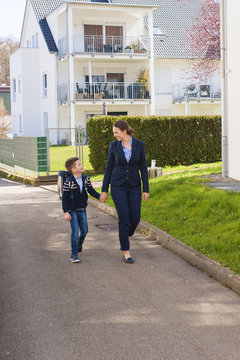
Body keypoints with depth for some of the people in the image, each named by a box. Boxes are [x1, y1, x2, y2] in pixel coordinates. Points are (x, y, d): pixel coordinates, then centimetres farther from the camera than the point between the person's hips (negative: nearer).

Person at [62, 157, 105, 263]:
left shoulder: (85, 179, -1)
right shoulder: (68, 182, -17)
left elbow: (91, 190, 5)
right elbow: (64, 198, -13)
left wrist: (99, 196, -15)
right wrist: (66, 212, -16)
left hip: (82, 210, 5)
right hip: (72, 210, -5)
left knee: (84, 231, 9)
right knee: (75, 232, -8)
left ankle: (79, 243, 42)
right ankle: (74, 254, 3)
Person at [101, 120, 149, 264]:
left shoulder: (139, 145, -2)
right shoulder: (114, 146, -2)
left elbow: (143, 167, 0)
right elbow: (109, 168, 2)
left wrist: (146, 189, -4)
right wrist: (104, 190, 2)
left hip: (134, 186, 1)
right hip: (118, 185, -1)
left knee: (135, 218, 0)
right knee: (124, 218, -6)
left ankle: (126, 235, 34)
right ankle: (126, 251, 5)